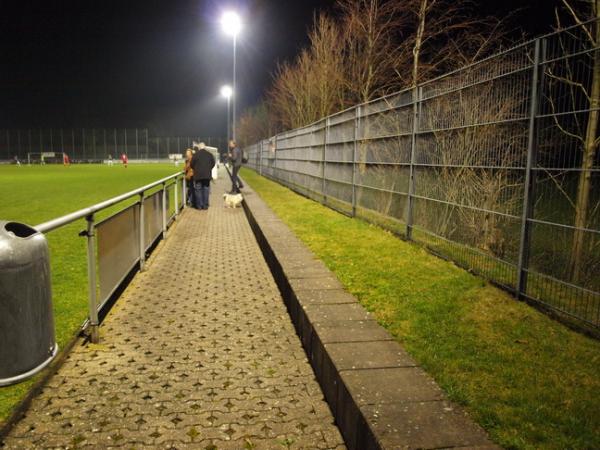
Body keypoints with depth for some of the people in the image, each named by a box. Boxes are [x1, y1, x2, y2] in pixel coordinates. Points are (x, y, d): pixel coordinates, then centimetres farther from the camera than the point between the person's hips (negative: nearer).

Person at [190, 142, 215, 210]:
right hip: (207, 175, 3)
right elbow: (213, 163, 9)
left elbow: (192, 164, -2)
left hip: (198, 175, -2)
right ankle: (205, 205, 9)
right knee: (206, 190, 9)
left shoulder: (195, 155, -7)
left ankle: (199, 205, 4)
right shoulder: (210, 154, 2)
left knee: (198, 190, 5)